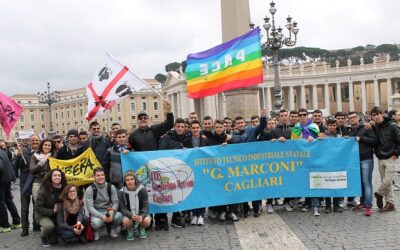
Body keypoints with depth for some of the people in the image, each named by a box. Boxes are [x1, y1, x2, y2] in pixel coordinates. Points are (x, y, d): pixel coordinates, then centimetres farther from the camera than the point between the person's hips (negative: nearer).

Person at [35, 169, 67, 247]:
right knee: (50, 226, -35)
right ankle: (43, 237, -1)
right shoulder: (44, 190, -18)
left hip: (57, 216, 4)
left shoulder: (63, 189, -7)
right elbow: (38, 208, -17)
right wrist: (52, 211, -25)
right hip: (43, 215, -4)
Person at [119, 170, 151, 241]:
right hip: (129, 214, 0)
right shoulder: (122, 192, -11)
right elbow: (123, 208, -13)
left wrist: (141, 216, -35)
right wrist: (131, 215, -35)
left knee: (147, 221, -32)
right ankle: (130, 230, 3)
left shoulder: (142, 189, -13)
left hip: (141, 213, 0)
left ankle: (141, 228, 6)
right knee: (125, 221, -34)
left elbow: (145, 206, -14)